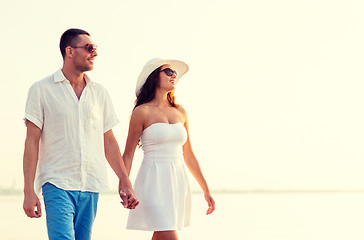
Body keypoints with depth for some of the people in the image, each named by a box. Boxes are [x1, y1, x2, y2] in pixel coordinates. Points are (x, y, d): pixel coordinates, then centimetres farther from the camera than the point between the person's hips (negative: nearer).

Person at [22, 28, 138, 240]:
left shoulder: (99, 93, 13)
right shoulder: (42, 90, 1)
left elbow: (109, 141, 16)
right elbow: (32, 141, -2)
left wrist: (125, 182, 11)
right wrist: (29, 191, -8)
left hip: (91, 185, 4)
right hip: (57, 184, -4)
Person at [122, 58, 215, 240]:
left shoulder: (180, 112, 12)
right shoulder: (142, 112, -3)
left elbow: (188, 155, 18)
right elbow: (128, 155, -2)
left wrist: (206, 190, 18)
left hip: (178, 183, 6)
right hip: (154, 182, -6)